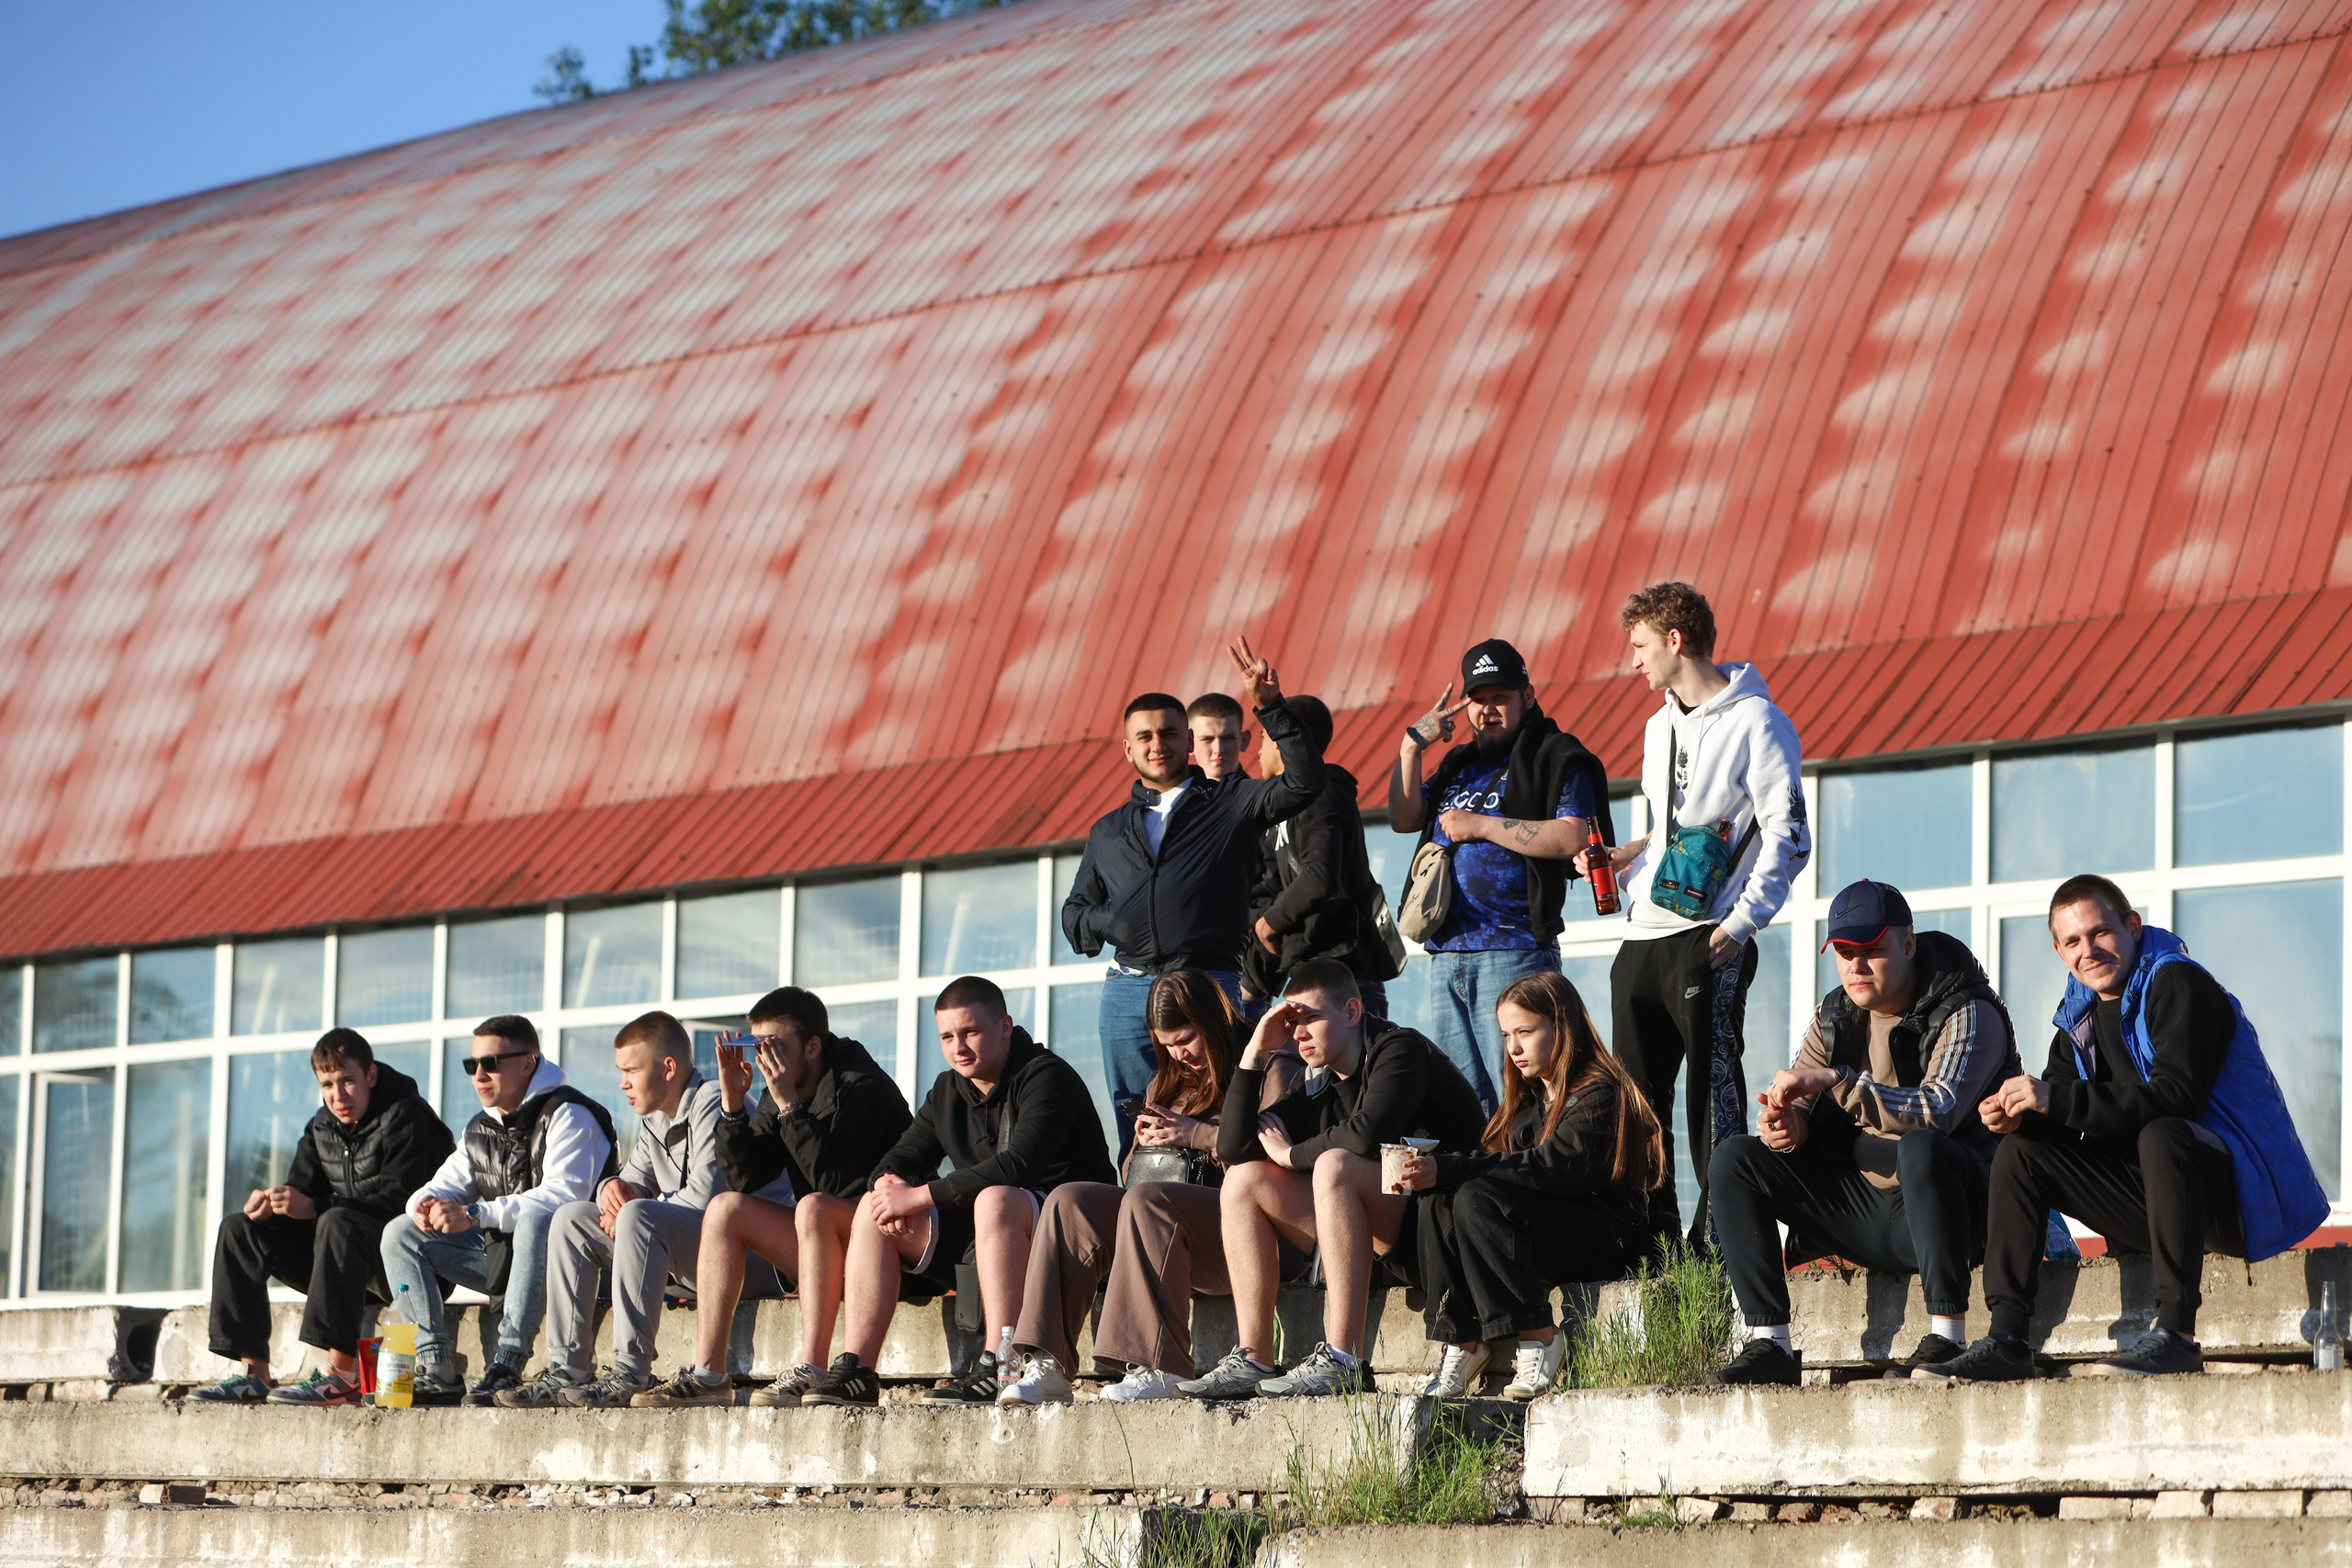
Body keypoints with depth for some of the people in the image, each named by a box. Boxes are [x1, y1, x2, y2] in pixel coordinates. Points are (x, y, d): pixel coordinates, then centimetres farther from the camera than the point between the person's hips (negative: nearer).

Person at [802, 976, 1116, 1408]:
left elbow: (1015, 1166, -27)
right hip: (973, 1243, 8)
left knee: (995, 1199, -37)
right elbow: (905, 1154, 10)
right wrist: (890, 1182, -17)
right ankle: (855, 1370, -13)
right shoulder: (948, 1091, 12)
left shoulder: (1047, 1078, -13)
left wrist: (919, 1196, -26)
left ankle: (998, 1369, -44)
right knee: (873, 1208, -3)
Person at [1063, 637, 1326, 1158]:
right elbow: (1074, 912, 26)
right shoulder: (1108, 832, 24)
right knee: (1136, 1141, 1)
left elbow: (1305, 780, -2)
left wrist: (1271, 707, -9)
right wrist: (1107, 923, 3)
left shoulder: (1230, 802, 12)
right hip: (1127, 993, 4)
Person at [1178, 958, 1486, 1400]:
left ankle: (1343, 1361, -37)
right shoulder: (1319, 1082, 13)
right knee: (1244, 1179, 0)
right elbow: (1232, 1148, 8)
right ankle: (1252, 1360, -11)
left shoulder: (1400, 1050, -9)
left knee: (1335, 1165, -33)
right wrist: (1254, 1055, 2)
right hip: (1372, 1237, 8)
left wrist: (1291, 1154, -10)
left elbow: (1366, 1134, -28)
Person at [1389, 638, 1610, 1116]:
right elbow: (1404, 819, 16)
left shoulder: (1556, 758, 1)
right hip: (1446, 952, 7)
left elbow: (1570, 838, -13)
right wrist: (1411, 748, 6)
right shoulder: (1460, 763, 24)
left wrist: (1482, 825, -11)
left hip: (1512, 954, -7)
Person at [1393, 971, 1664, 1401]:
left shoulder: (1599, 1093, -9)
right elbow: (1491, 1159, 9)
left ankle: (1538, 1338, -24)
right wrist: (1431, 1172, -13)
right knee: (1434, 1201, -17)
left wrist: (1448, 1170, -30)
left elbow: (1553, 1166, -24)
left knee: (1477, 1199, -30)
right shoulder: (1530, 1097, 20)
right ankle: (1462, 1343, -20)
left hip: (1606, 1240, -8)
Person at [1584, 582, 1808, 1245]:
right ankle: (1652, 1235, 13)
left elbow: (1786, 837, -10)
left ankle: (1718, 1235, -7)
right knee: (1637, 1092, 7)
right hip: (1644, 938, 8)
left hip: (1709, 939, -8)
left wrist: (1742, 922, -17)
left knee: (1713, 1091, -8)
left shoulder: (1754, 722, -5)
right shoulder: (1661, 726, 21)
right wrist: (1619, 860, 12)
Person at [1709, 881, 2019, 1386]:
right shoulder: (1835, 1016, 8)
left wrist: (1836, 1079, -35)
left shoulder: (1967, 1016, -12)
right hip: (1863, 1206, 7)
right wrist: (1786, 1125, -20)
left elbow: (1938, 1111, -29)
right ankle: (1768, 1344, -12)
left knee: (1920, 1148, -39)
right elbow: (1794, 1100, 6)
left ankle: (1946, 1337, -34)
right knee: (1734, 1158, -5)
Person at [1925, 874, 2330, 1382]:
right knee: (2020, 1153, 0)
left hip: (2242, 1200, -8)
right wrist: (2018, 1115, -17)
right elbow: (2059, 1100, 7)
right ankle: (2004, 1341, -11)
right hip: (2154, 1199, 8)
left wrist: (2057, 1100, -29)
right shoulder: (2082, 1012, 13)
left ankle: (2176, 1335, -39)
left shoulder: (2177, 986, -13)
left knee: (2161, 1135, -37)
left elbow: (2176, 1097, -27)